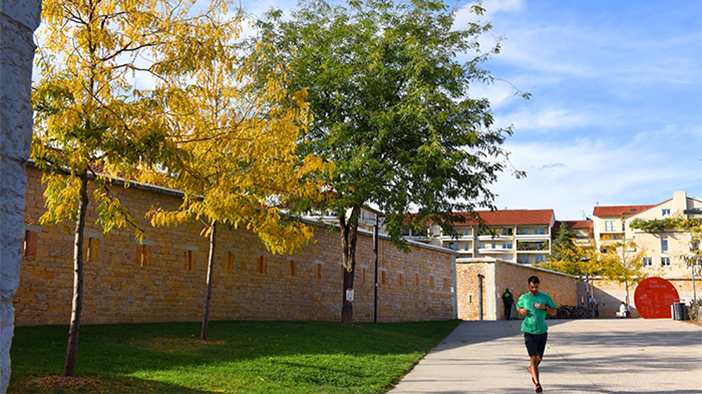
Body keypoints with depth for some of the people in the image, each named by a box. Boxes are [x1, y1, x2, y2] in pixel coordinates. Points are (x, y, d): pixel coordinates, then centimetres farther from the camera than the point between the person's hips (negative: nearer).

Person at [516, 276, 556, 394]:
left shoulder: (545, 297, 0)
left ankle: (531, 369, 47)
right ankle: (537, 383, -8)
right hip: (529, 332, -2)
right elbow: (518, 307, 17)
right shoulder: (523, 298, -1)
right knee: (533, 357, -12)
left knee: (539, 357, 16)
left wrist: (544, 307, -16)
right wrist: (521, 310, -6)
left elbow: (554, 312, 3)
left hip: (542, 331, 2)